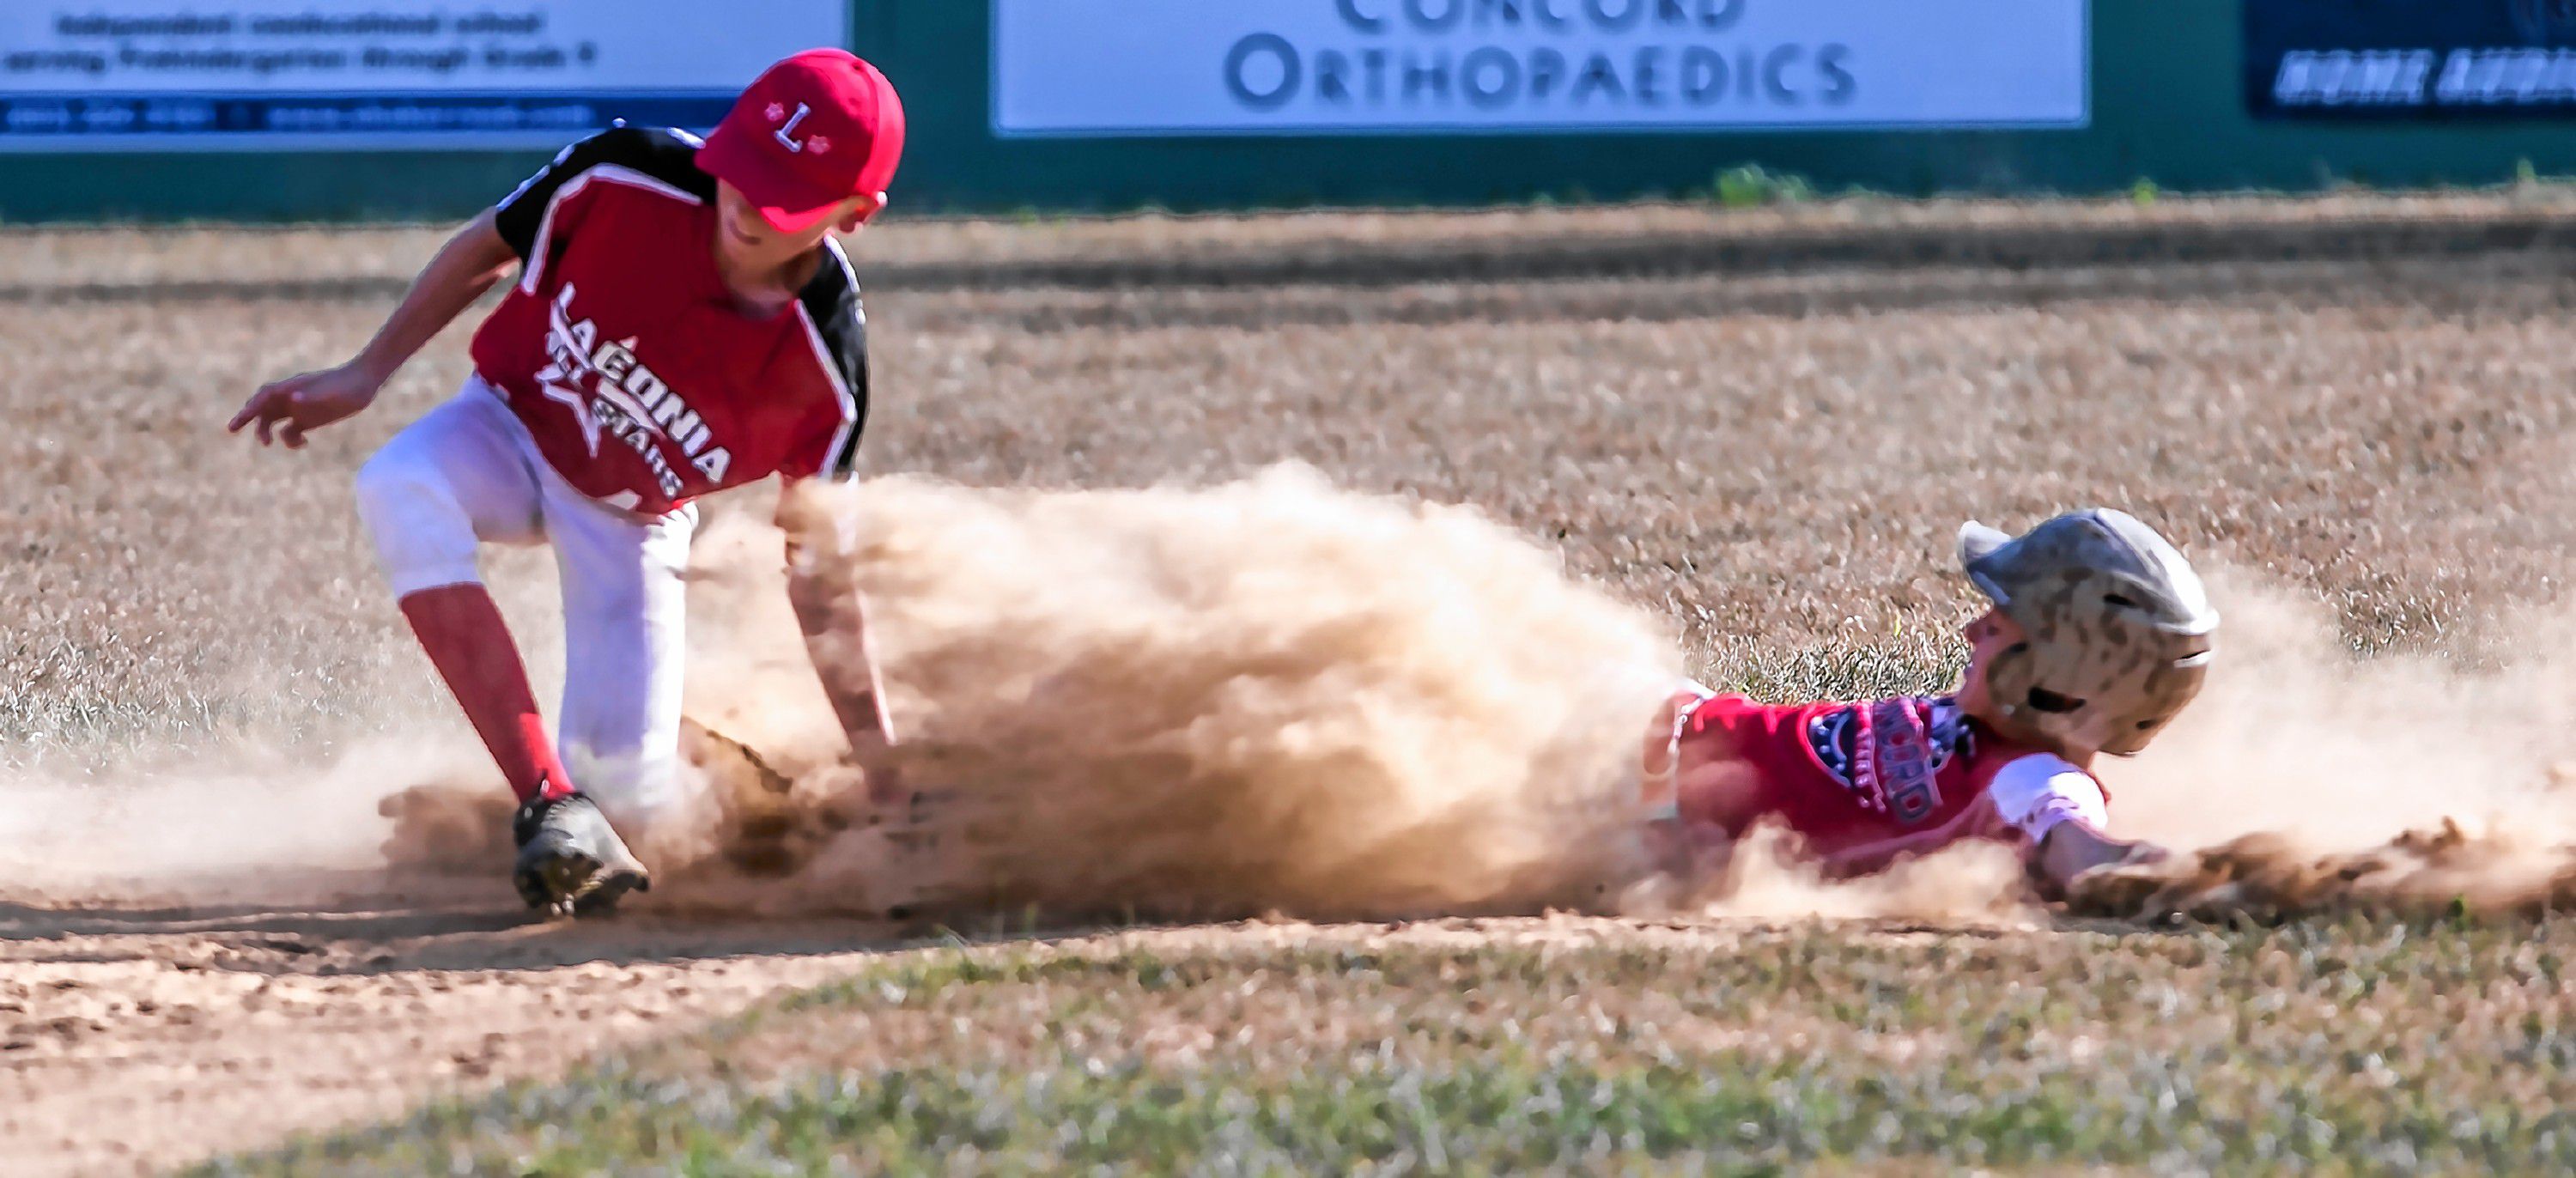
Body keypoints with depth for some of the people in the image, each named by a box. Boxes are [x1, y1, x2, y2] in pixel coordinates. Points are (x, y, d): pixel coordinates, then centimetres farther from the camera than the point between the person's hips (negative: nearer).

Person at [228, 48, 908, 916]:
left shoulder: (825, 364, -27)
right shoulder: (628, 177, -28)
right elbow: (486, 250, -6)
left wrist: (877, 755, -12)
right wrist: (365, 375, -8)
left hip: (633, 518, -1)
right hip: (515, 423, 1)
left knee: (629, 790, -16)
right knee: (402, 493, -36)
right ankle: (551, 806, -36)